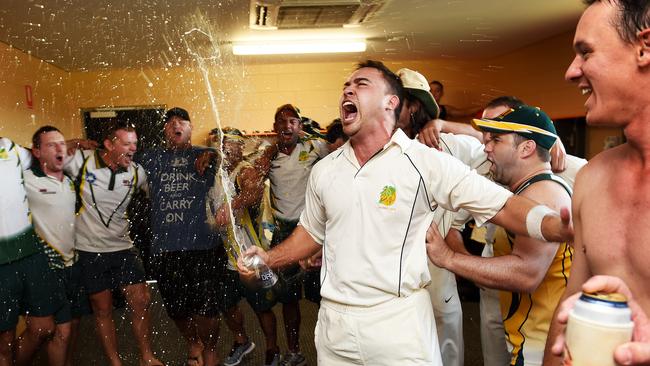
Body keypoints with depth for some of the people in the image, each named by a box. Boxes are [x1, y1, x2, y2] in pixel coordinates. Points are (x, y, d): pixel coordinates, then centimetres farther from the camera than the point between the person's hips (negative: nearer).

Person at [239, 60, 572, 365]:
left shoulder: (427, 163, -10)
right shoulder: (323, 170, 6)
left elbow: (502, 205, -13)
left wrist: (555, 225, -31)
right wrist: (269, 258, 4)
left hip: (400, 322, -4)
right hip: (333, 321, 5)